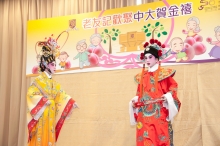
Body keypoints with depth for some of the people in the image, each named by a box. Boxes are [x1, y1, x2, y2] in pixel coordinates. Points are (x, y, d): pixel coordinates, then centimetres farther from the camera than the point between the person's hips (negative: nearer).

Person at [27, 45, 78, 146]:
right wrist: (44, 101, -22)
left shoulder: (53, 82, 15)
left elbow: (61, 94, 16)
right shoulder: (38, 80, -7)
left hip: (51, 115, 7)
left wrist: (71, 102, 4)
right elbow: (30, 94, -16)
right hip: (41, 115, -7)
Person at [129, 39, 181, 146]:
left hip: (159, 112, -4)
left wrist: (167, 96, -15)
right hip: (144, 112, 4)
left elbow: (173, 87, 1)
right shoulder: (141, 76, 16)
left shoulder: (163, 74, 2)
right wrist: (135, 100, 2)